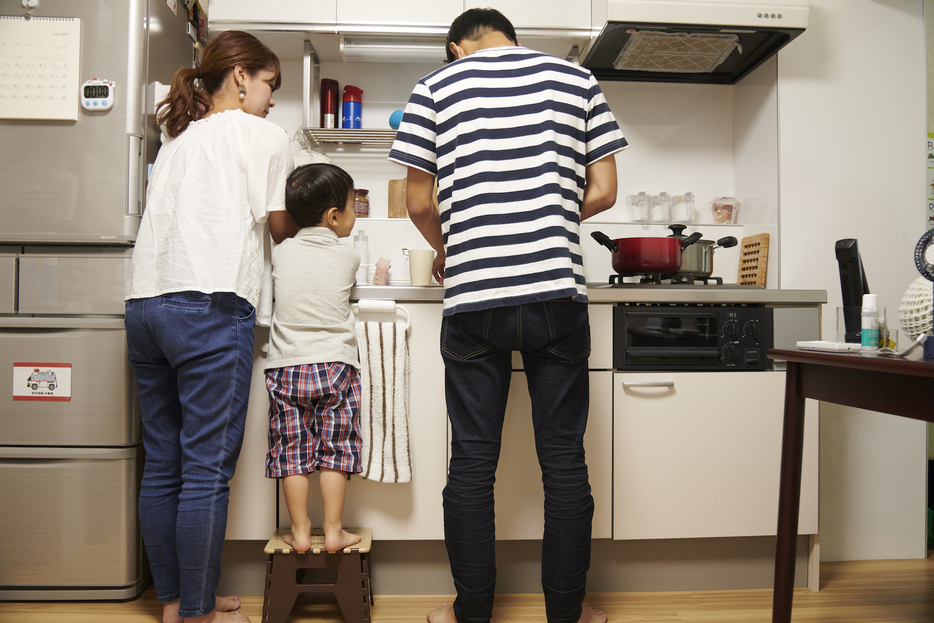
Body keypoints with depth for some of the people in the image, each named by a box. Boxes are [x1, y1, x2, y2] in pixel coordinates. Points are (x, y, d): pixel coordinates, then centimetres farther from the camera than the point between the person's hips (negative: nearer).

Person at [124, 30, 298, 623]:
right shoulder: (265, 135, 7)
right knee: (208, 468, -3)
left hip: (146, 301, 8)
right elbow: (280, 226, 8)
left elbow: (194, 217, 21)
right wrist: (308, 222, 28)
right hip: (209, 304, -8)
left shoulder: (178, 140, 27)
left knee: (162, 464, 11)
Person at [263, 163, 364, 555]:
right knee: (334, 451, 6)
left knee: (291, 452, 7)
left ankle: (299, 532, 13)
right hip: (334, 364, -1)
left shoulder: (280, 253, 4)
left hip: (286, 365, 2)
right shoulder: (349, 257, -1)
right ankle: (333, 531, 11)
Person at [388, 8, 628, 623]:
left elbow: (419, 203, 7)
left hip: (473, 301, 0)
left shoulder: (434, 87, 8)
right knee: (564, 460, 8)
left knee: (473, 462, 8)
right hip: (558, 294, 1)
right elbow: (603, 192, 8)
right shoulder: (577, 78, 11)